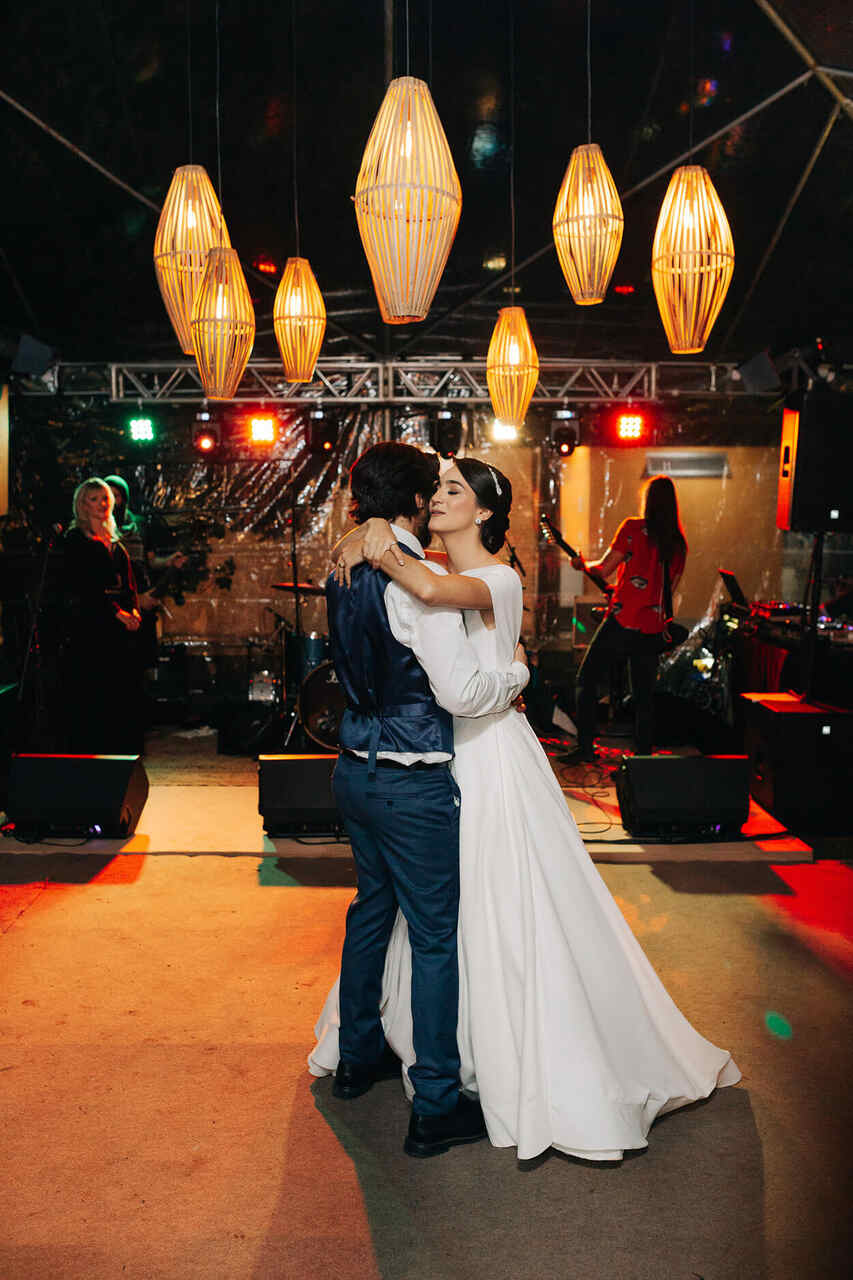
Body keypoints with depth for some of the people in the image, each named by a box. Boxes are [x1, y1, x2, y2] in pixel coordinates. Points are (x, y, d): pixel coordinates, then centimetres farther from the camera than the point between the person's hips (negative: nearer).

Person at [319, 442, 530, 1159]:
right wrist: (516, 671, -4)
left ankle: (358, 1057, 39)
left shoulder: (348, 571, 6)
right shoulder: (420, 579, -20)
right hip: (412, 786, -8)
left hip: (356, 771, 8)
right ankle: (436, 1108, 15)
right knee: (436, 936, 3)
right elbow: (462, 692, -23)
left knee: (373, 907, 23)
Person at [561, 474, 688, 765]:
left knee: (586, 679, 9)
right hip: (652, 629, 5)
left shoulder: (633, 527, -6)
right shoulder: (679, 543, 10)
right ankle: (644, 757, 12)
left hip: (621, 621, -4)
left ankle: (586, 746, 5)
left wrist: (583, 564, 15)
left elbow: (604, 569, -6)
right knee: (644, 695, 12)